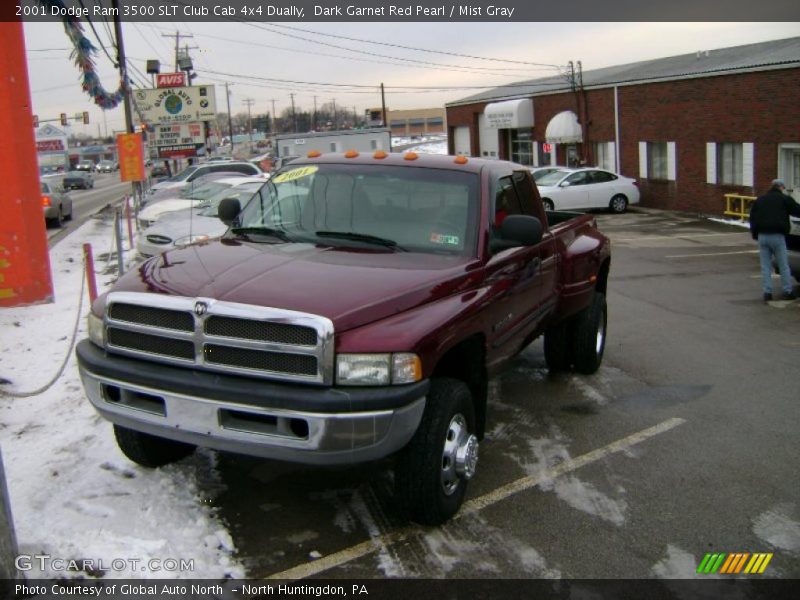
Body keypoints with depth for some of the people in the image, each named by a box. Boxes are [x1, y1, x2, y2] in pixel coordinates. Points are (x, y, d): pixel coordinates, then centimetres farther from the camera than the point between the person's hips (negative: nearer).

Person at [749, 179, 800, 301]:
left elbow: (752, 218, 16)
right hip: (777, 236, -4)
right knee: (783, 265, 5)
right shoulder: (784, 199, 2)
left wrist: (754, 234, 19)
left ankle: (767, 292, 5)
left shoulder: (759, 200, 16)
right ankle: (788, 292, 9)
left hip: (762, 236, 4)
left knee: (765, 266, 7)